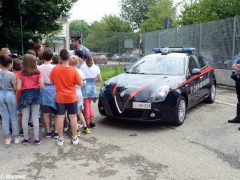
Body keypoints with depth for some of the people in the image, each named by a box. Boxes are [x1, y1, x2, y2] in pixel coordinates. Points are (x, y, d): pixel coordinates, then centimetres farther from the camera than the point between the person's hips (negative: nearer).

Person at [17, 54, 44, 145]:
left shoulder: (21, 74, -3)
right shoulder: (38, 73, -8)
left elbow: (18, 88, -6)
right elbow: (42, 86, -13)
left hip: (25, 95, 1)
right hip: (35, 94, -1)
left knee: (25, 117, 10)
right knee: (35, 117, 5)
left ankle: (26, 138, 19)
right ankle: (36, 139, 10)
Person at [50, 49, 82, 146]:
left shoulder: (55, 69, -9)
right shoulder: (73, 70, -14)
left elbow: (52, 81, 4)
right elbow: (80, 84, -6)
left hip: (59, 98, 1)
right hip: (71, 97, -1)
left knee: (60, 117, 7)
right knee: (73, 117, 9)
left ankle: (60, 139, 14)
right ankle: (74, 138, 17)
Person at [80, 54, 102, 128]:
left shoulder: (82, 66, -4)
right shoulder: (96, 67, 4)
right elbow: (100, 79, 6)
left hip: (85, 87, -3)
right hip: (92, 87, 3)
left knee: (87, 105, 1)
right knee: (89, 105, 17)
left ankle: (87, 124, 2)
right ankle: (92, 122, 15)